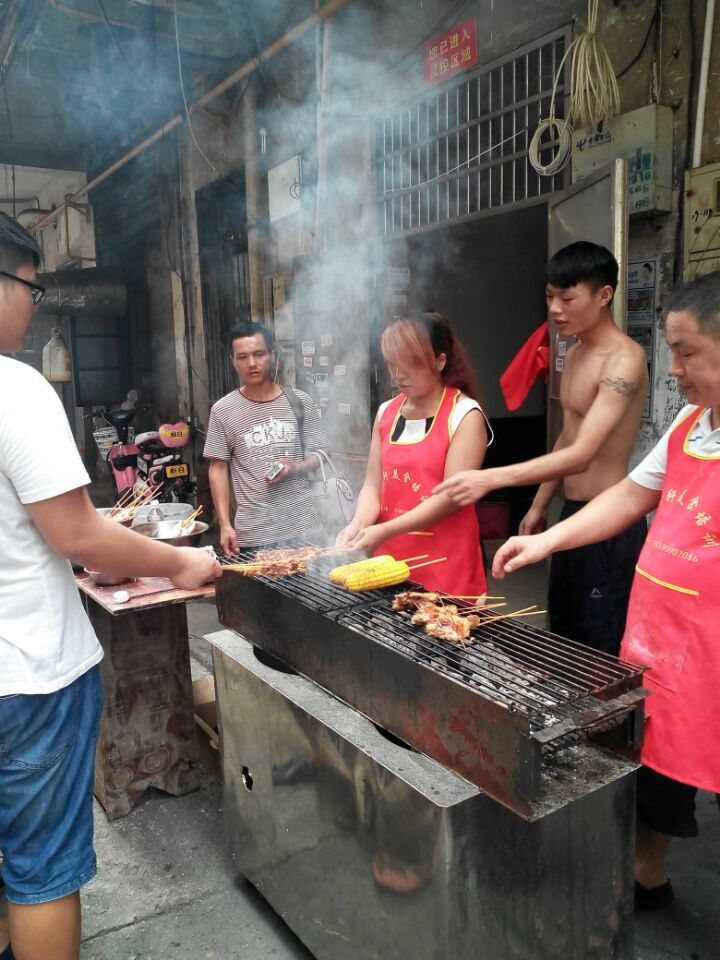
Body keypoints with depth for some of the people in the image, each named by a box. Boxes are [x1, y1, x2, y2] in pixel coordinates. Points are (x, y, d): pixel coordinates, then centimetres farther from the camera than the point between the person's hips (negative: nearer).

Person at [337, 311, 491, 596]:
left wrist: (386, 531, -21)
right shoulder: (386, 412, 8)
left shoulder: (464, 414, -9)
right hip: (392, 557, 5)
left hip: (446, 563, -5)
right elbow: (373, 484, 6)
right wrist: (359, 524, -14)